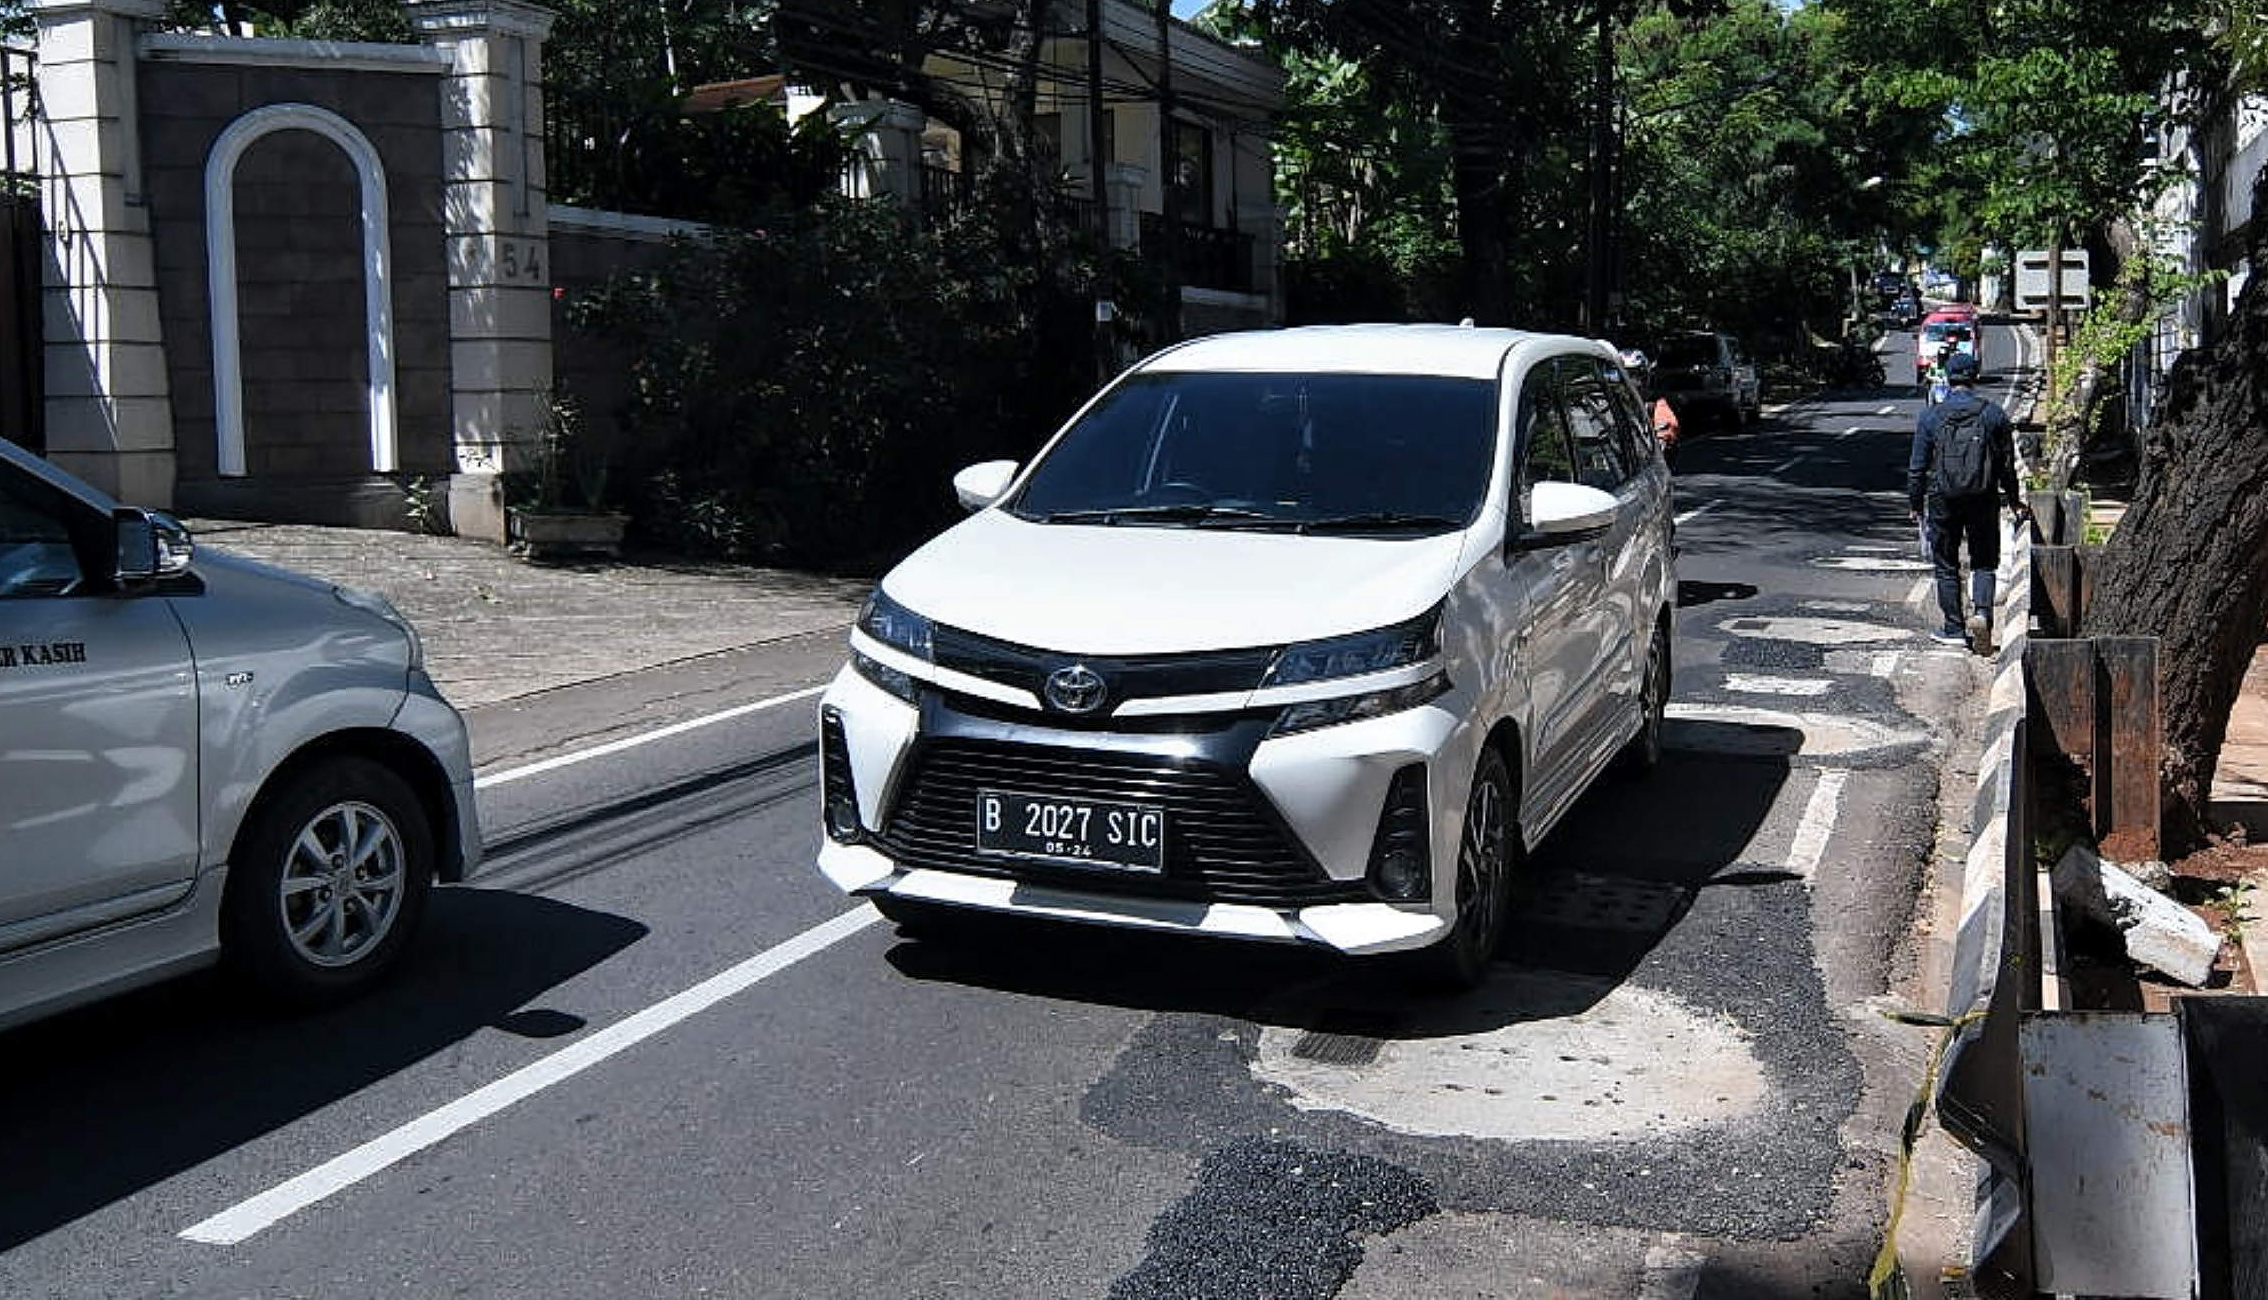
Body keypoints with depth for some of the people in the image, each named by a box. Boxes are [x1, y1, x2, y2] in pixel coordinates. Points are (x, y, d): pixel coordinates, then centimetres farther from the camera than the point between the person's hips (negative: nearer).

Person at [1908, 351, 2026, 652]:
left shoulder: (1931, 416, -3)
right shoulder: (1994, 413, 0)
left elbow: (1917, 466, -1)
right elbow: (2007, 463, 6)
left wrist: (1915, 503, 9)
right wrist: (2014, 501, 17)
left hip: (1943, 502, -1)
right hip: (1983, 500, 1)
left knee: (1946, 565, 9)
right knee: (1984, 562, 9)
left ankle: (1954, 628, 12)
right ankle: (1981, 613, -14)